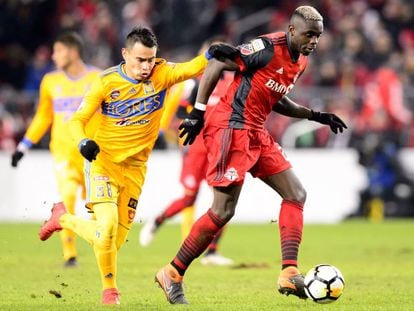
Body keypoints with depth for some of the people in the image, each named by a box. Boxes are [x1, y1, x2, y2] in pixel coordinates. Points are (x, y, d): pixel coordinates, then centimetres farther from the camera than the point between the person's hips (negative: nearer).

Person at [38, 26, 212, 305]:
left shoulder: (161, 74, -6)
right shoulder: (106, 82, -10)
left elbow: (191, 68, -23)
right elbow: (78, 120, -6)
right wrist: (83, 142, -26)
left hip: (134, 168, 3)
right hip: (103, 160, -3)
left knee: (116, 241, 8)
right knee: (107, 226, -25)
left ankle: (63, 219, 36)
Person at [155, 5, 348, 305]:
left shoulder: (300, 62, 11)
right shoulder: (268, 48, -17)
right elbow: (216, 65, -15)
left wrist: (315, 116, 18)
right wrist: (197, 112, -17)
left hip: (256, 133, 10)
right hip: (231, 128, -10)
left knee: (296, 194, 2)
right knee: (223, 211, -10)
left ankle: (289, 273, -4)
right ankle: (172, 274, 2)